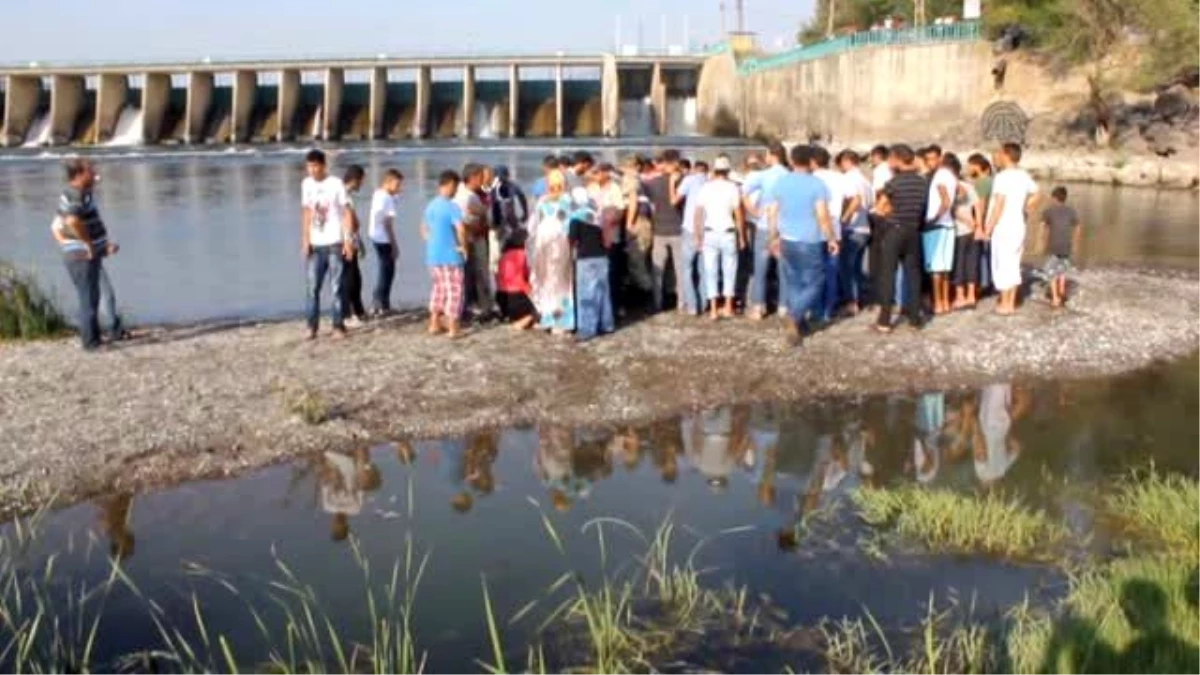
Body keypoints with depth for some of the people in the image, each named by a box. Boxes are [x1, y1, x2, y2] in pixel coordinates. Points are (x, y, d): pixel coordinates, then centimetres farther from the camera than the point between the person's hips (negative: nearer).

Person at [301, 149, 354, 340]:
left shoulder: (336, 184, -6)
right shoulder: (306, 185, 8)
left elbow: (347, 213, -6)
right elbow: (307, 213, 13)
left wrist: (348, 240, -12)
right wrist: (305, 240, 6)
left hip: (335, 243, -4)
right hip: (315, 244, 4)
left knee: (337, 287, 0)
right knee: (312, 287, 2)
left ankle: (338, 326, 6)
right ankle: (311, 326, 7)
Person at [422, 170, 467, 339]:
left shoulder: (431, 205, 9)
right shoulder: (452, 206, -16)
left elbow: (424, 229, 21)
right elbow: (460, 228, -29)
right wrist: (463, 246, -15)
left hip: (433, 255, 7)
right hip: (450, 255, -7)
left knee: (439, 288, 19)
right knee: (454, 290, 2)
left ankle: (434, 324, 23)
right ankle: (453, 328, 3)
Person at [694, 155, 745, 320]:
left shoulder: (705, 188, -1)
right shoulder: (733, 188, -6)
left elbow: (698, 214, -1)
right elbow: (739, 214, -5)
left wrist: (698, 236, 7)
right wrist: (742, 236, 5)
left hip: (710, 233, 1)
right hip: (728, 233, -1)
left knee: (711, 271, 6)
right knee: (729, 270, 12)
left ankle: (714, 310, 5)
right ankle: (728, 307, 16)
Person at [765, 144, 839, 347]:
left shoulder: (780, 182, 2)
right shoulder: (816, 184, -10)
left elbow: (772, 213, 5)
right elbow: (823, 216, -13)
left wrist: (774, 238, 16)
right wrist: (831, 239, -3)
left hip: (787, 241, 4)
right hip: (810, 242, -4)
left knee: (793, 284, 15)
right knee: (813, 284, 6)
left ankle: (798, 323, 20)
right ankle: (794, 316, -13)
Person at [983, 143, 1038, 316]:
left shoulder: (1003, 176, -16)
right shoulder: (1024, 176, 9)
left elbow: (999, 205, -18)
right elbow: (1034, 195, 21)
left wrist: (989, 228, -13)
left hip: (1004, 228, -8)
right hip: (1019, 226, 8)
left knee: (1002, 266, -1)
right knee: (1013, 266, 12)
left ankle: (1005, 305, 2)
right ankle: (1011, 303, 17)